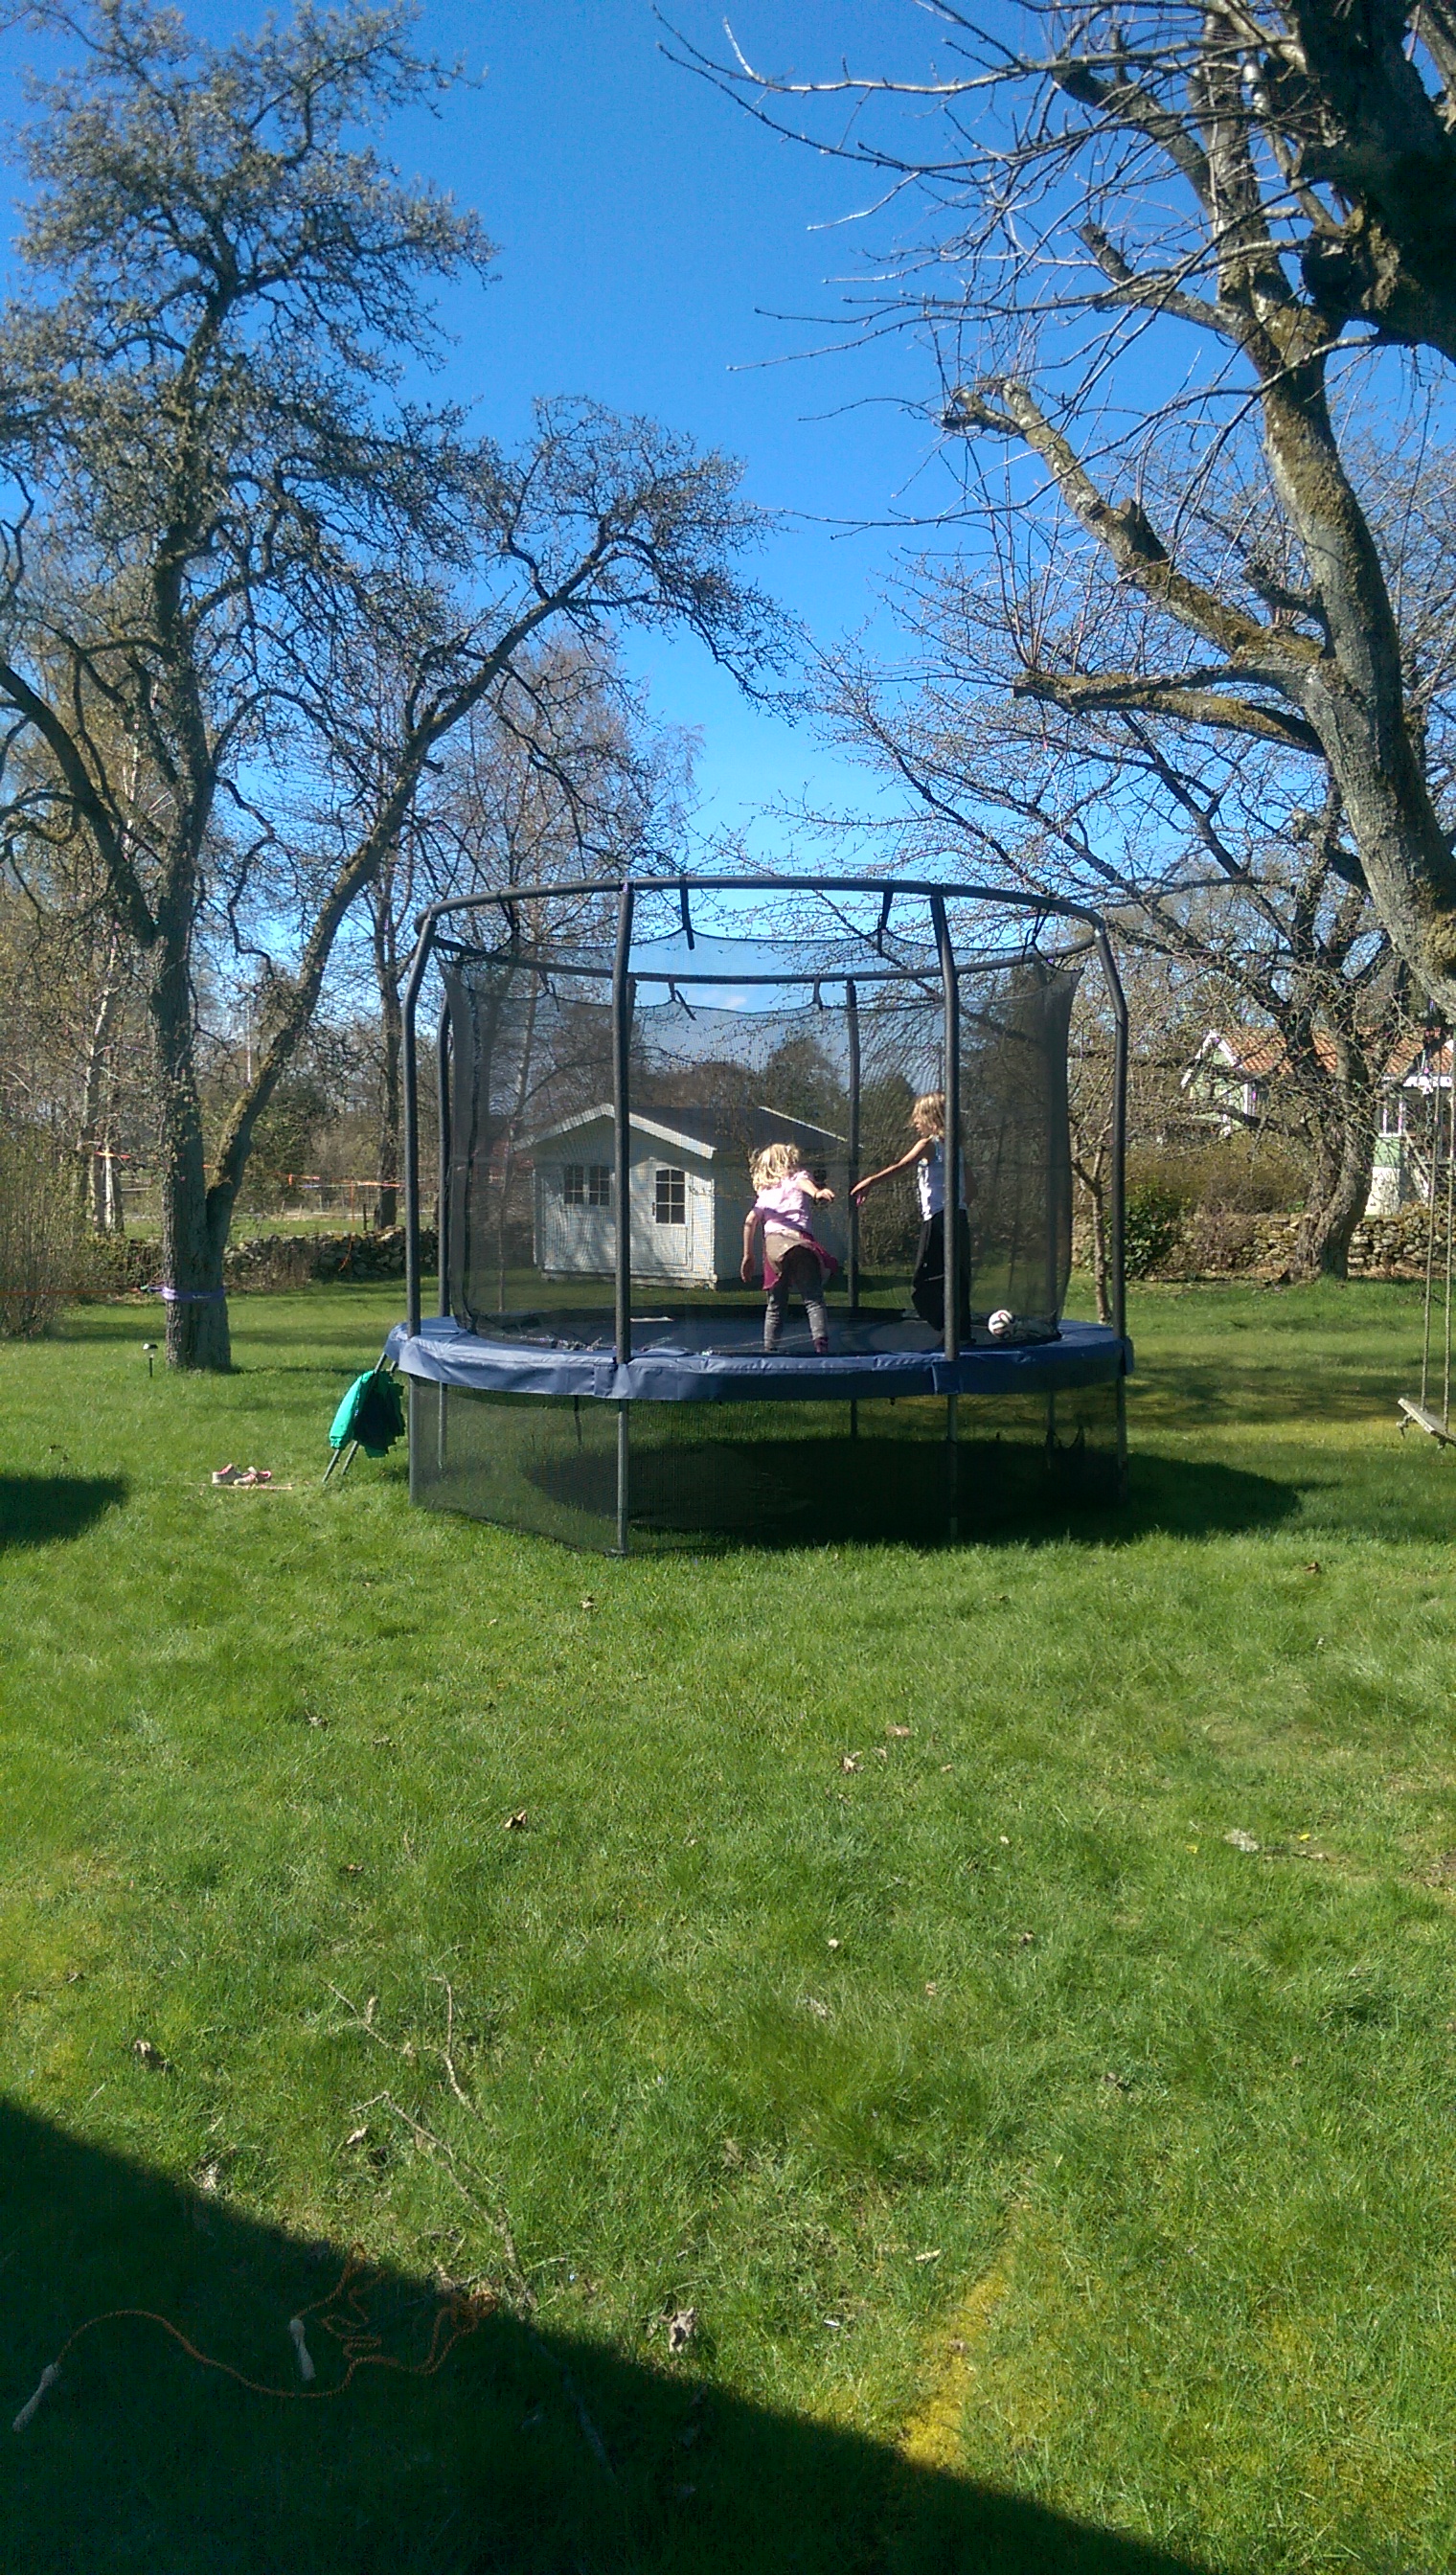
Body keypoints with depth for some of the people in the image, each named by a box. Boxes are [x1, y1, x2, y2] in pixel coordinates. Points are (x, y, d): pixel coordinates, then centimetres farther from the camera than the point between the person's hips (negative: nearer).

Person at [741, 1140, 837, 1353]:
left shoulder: (765, 1191, 28)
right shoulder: (798, 1177, 21)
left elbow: (750, 1220, 18)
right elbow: (804, 1182, -4)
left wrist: (748, 1256, 21)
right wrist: (817, 1192, -25)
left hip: (773, 1242, 3)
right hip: (800, 1240, -3)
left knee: (776, 1304, 12)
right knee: (813, 1299, -7)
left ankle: (769, 1349, 6)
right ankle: (821, 1344, -25)